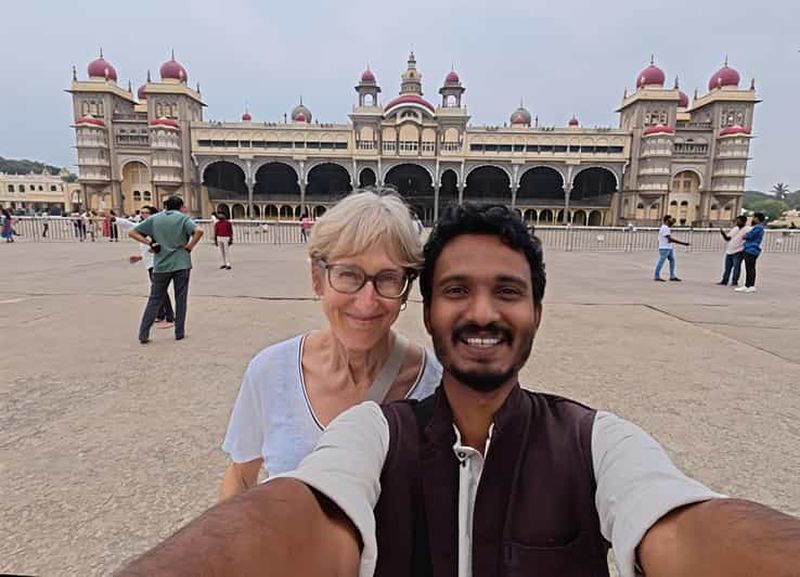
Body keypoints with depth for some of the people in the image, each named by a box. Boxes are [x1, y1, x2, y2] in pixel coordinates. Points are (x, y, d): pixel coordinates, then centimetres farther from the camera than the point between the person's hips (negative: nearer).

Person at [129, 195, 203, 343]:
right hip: (181, 264, -2)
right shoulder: (183, 218, 0)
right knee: (180, 299, 8)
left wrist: (149, 243, 4)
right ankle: (179, 333, 12)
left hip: (161, 266, 2)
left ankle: (143, 334, 8)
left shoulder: (154, 219, 9)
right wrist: (189, 247, -9)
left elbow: (132, 233, 7)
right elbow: (199, 231, -18)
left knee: (154, 300, 11)